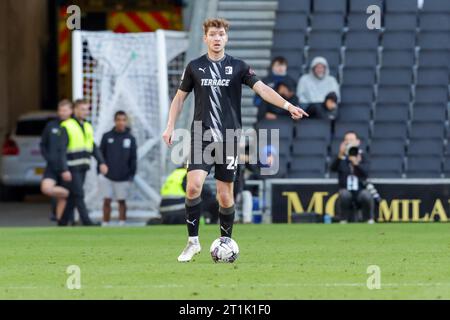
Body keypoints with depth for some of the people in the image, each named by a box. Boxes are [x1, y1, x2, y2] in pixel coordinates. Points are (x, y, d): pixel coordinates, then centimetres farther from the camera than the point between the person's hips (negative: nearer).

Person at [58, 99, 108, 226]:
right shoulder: (66, 127, -7)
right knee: (79, 195, -11)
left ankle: (63, 222, 16)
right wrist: (65, 170, -19)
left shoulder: (87, 127, 15)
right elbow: (62, 150, -11)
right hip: (72, 168, -7)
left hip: (83, 167, 7)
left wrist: (101, 163, -3)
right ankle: (86, 222, -14)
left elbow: (94, 148, 12)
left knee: (73, 196, 9)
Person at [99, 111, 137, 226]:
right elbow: (101, 155, 5)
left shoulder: (130, 139, 3)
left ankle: (122, 224, 11)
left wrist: (131, 174, 0)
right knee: (107, 201, -1)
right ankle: (105, 225, 5)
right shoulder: (107, 137, 2)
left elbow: (133, 159, 6)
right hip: (107, 176, 0)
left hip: (123, 177, 0)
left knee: (122, 201, 6)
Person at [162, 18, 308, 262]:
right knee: (194, 186, -17)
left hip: (228, 139, 0)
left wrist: (287, 105, -22)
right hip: (201, 137, 0)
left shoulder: (238, 67, 2)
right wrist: (170, 126, 7)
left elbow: (261, 88, -8)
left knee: (225, 194, 1)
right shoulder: (195, 67, 5)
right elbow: (180, 96, 15)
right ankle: (193, 241, -6)